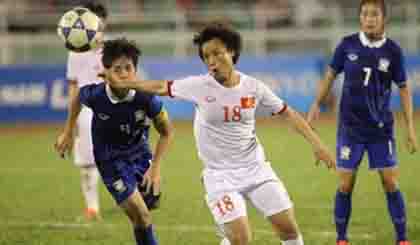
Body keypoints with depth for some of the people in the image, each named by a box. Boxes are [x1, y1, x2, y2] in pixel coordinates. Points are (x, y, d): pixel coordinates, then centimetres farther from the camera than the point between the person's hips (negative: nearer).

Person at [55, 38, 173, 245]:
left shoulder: (147, 99, -27)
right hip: (111, 160, -2)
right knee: (141, 217, -7)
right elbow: (78, 97, 0)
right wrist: (67, 133, 7)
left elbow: (166, 132, -11)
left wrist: (155, 167, -18)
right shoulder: (95, 95, -28)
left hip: (140, 153, 2)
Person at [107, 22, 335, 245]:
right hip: (220, 175, -3)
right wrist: (122, 83, 4)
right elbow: (162, 87, 4)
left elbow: (288, 113, 4)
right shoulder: (199, 86, -10)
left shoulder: (253, 87, -5)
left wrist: (316, 143, 0)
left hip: (256, 169, 3)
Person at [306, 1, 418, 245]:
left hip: (381, 128, 0)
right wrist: (317, 105, 7)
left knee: (391, 183, -1)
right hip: (350, 127, 0)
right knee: (346, 185, 1)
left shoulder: (393, 51, -5)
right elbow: (331, 74, 10)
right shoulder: (348, 45, -4)